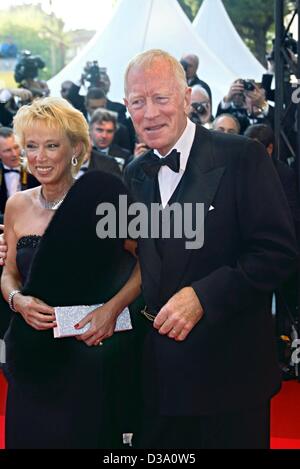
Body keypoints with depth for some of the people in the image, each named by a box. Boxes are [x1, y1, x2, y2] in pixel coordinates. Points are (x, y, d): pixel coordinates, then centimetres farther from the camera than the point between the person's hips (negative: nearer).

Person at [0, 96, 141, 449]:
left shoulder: (99, 199, -9)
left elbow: (145, 263, -4)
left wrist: (113, 307, -17)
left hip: (90, 351, -3)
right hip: (32, 357, 4)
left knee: (86, 435, 6)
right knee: (29, 435, 11)